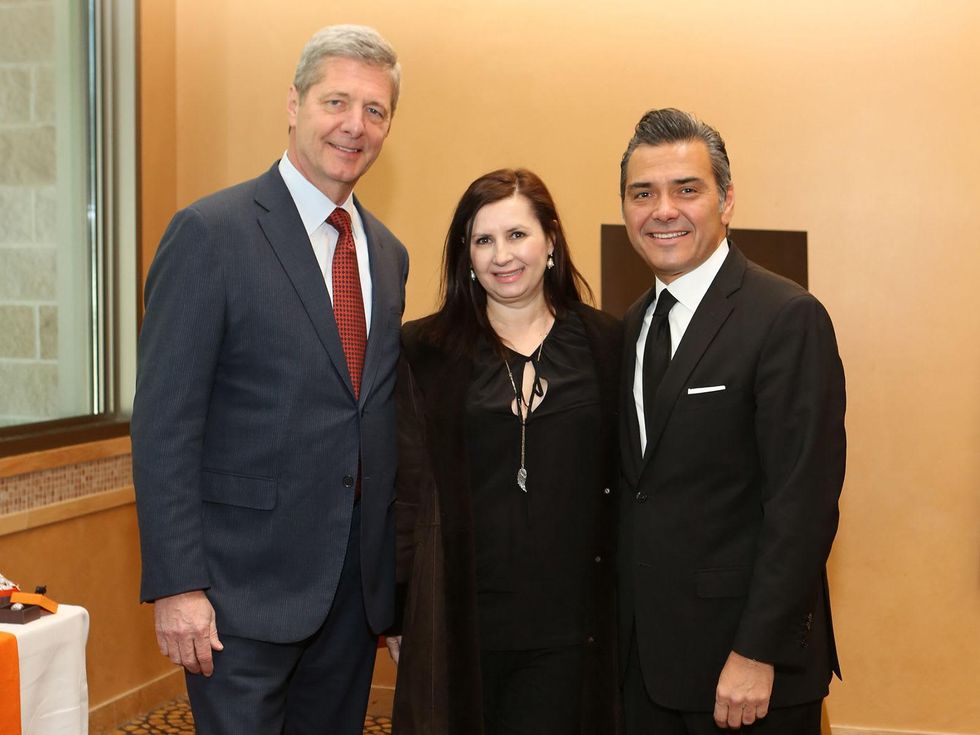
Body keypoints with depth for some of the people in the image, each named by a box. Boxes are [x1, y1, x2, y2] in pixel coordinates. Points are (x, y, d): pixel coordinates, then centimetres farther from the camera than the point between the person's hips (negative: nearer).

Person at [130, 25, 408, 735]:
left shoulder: (388, 252, 10)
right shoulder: (212, 232, -10)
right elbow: (164, 423, -13)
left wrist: (396, 570, 13)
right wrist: (177, 586, -17)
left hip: (357, 585, 6)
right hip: (245, 585, -6)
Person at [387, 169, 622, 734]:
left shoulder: (605, 344, 4)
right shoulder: (424, 350, 2)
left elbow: (622, 481, 6)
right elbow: (405, 489, 1)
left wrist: (623, 607, 4)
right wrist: (395, 612, -1)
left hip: (568, 627, 1)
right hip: (455, 621, 0)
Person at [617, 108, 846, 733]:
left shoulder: (789, 319, -14)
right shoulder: (634, 324, 10)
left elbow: (804, 502, -18)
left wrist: (757, 654, -20)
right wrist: (622, 626, 7)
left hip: (749, 661, -6)